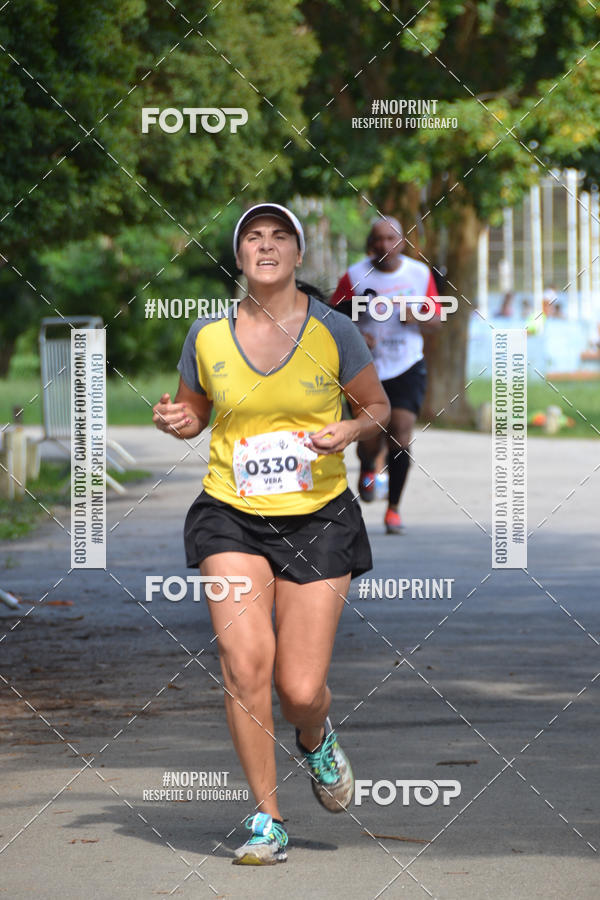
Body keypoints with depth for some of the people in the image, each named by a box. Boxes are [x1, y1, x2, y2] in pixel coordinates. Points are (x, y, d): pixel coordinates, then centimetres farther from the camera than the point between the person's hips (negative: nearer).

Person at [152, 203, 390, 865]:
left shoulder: (332, 332, -4)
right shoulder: (207, 335, 0)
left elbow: (378, 406, 9)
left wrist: (350, 430, -12)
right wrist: (175, 421, -7)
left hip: (318, 517, -1)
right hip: (231, 515, 1)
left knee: (300, 690, -4)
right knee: (244, 659, -17)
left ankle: (316, 739, 35)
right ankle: (267, 819, -3)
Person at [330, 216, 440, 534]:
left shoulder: (420, 274, 2)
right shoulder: (354, 276, -5)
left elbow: (435, 320, 8)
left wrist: (417, 318, -14)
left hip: (407, 368, 1)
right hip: (366, 368, -1)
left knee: (401, 434, -12)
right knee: (370, 440, -5)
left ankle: (393, 509, 2)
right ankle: (367, 469, 35)